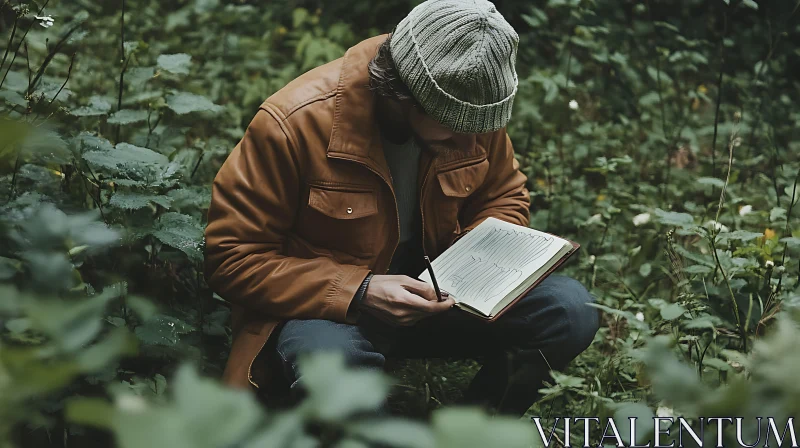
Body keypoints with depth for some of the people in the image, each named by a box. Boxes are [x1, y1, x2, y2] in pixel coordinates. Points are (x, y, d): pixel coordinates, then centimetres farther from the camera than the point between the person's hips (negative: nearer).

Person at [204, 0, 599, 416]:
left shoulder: (471, 107, -8)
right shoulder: (294, 122, -23)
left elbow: (505, 197, 12)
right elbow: (232, 258, -18)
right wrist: (357, 293, -29)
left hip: (434, 295, 5)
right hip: (323, 305, -5)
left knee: (568, 311, -17)